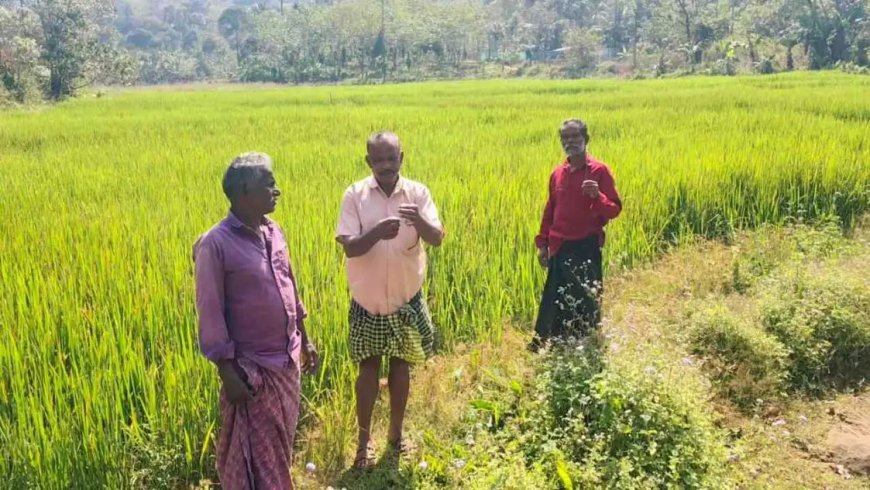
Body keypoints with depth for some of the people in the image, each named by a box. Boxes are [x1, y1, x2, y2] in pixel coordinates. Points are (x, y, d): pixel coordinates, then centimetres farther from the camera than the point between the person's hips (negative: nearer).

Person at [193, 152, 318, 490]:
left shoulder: (273, 231, 3)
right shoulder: (215, 244, -19)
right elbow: (210, 315, -16)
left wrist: (305, 339, 15)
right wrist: (227, 373, -16)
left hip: (287, 360, 7)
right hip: (252, 367, -6)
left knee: (281, 444, 21)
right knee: (254, 455, 8)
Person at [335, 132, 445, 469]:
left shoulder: (418, 192, -6)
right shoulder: (354, 195, -9)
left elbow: (437, 239, -15)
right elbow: (349, 247, -15)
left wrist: (419, 221, -36)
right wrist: (376, 233, -34)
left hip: (406, 297, 1)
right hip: (367, 298, -1)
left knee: (400, 365, 14)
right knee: (368, 367, 7)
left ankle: (396, 433, 32)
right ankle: (364, 439, 24)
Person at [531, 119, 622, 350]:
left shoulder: (599, 171, -5)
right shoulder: (557, 174, 10)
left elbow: (614, 209, -7)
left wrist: (597, 196, -26)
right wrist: (542, 243, 14)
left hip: (587, 247, -4)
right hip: (560, 248, 5)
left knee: (587, 301, 1)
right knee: (555, 301, 10)